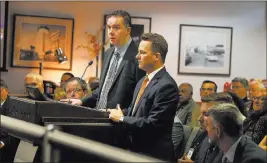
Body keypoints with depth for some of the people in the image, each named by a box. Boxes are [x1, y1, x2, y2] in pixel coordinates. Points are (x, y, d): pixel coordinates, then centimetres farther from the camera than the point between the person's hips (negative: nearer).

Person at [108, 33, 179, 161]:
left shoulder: (166, 86, -20)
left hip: (153, 154, -8)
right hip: (137, 150, 8)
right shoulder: (143, 81, 10)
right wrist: (118, 113, 0)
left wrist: (121, 118, -13)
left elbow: (152, 124, -23)